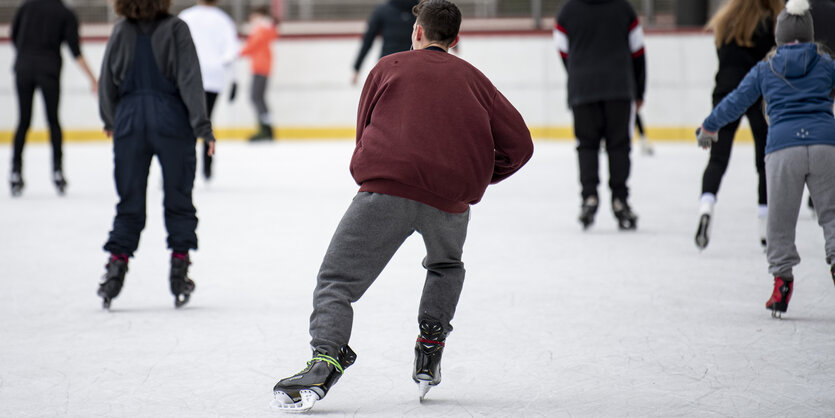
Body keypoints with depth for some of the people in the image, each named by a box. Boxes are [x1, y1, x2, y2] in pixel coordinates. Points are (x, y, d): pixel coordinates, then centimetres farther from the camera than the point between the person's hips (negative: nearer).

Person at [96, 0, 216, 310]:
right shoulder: (175, 29, -8)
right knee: (178, 199, 9)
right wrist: (202, 125, -9)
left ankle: (117, 264, 2)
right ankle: (179, 271, 8)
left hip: (129, 121, 2)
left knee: (129, 202, 10)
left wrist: (110, 121, 25)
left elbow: (107, 82, 8)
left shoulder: (120, 32, 1)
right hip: (172, 121, -2)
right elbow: (189, 79, -11)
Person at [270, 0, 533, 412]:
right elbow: (518, 144, 14)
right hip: (450, 199, 3)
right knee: (446, 266, 34)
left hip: (386, 190, -3)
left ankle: (325, 358, -22)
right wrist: (477, 178, 28)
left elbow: (364, 132, 20)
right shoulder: (474, 79, 20)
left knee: (337, 281, 0)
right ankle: (429, 352, 22)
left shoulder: (389, 66, 16)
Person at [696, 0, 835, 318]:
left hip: (782, 147, 0)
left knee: (780, 220, 10)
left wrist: (708, 127, 37)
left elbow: (735, 103, 23)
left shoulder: (764, 71, 17)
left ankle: (782, 279, 8)